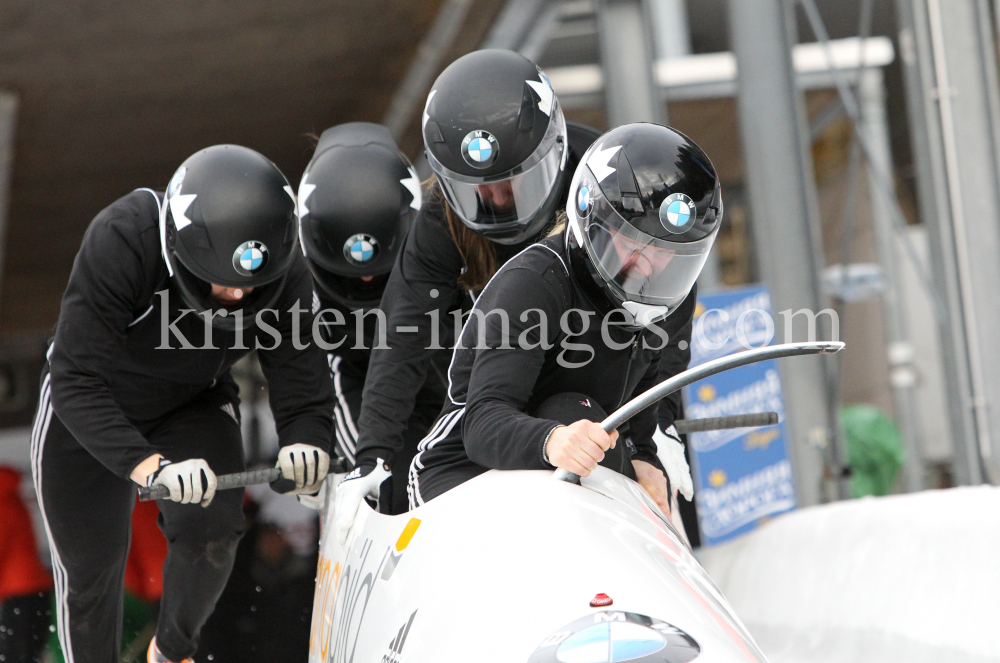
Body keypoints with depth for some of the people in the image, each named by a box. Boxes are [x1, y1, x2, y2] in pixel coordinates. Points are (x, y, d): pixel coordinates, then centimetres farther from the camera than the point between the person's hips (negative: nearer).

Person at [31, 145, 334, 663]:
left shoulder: (285, 277, -27)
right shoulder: (121, 241, -37)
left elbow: (301, 386, -23)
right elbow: (78, 382, -38)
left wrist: (305, 443, -47)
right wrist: (148, 465, -51)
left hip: (194, 406, 2)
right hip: (87, 413, -2)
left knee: (212, 533, -18)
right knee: (89, 566, 1)